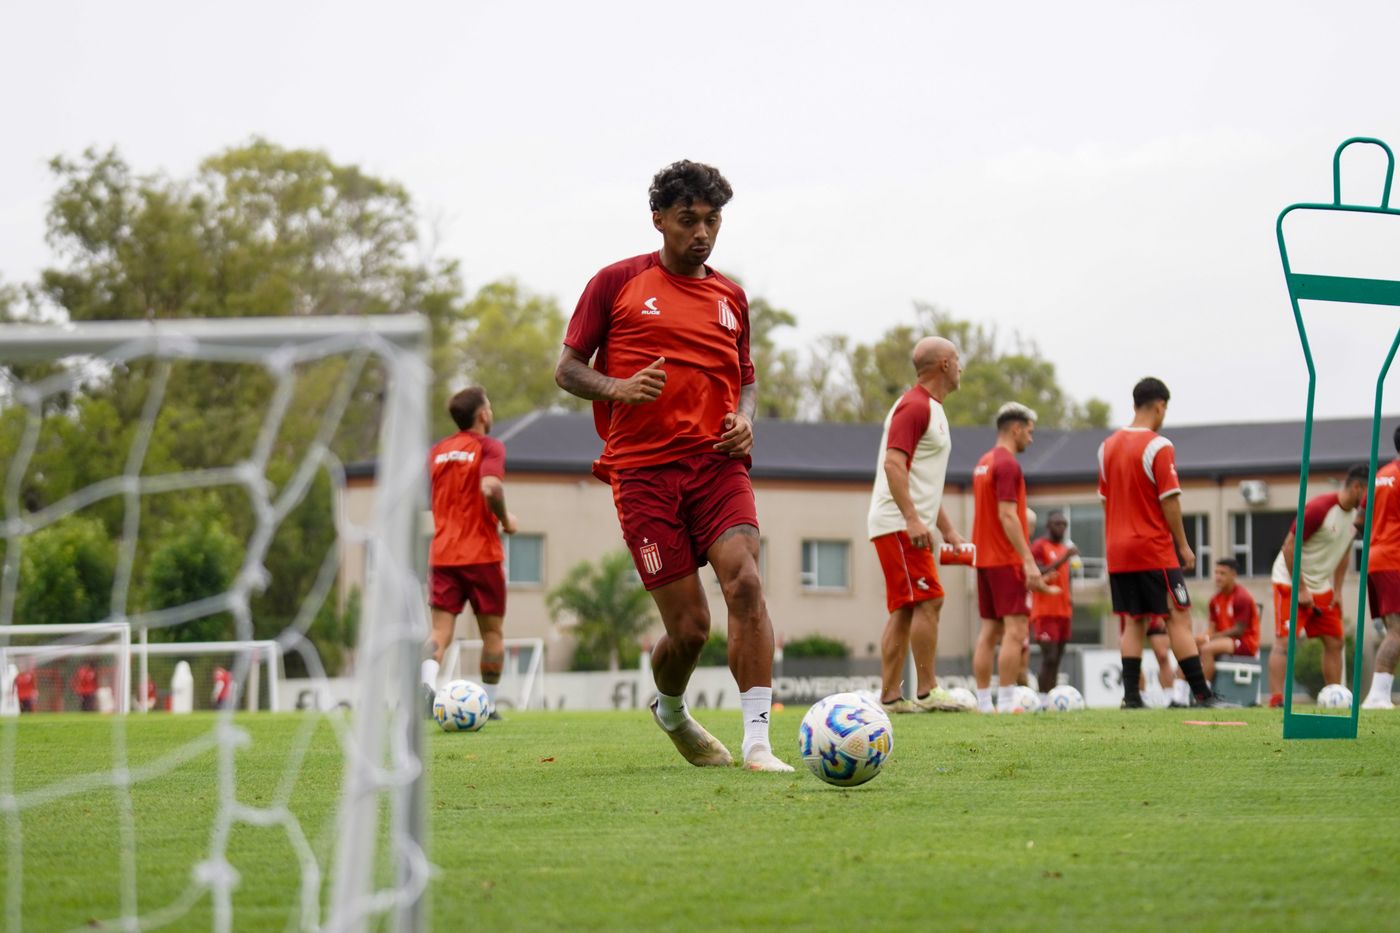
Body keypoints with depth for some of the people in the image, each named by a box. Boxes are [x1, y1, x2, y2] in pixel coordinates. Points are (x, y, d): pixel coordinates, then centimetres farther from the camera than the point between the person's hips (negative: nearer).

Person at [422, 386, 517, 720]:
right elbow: (490, 488, -23)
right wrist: (505, 520, -6)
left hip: (442, 555, 4)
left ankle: (428, 681, -29)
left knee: (441, 631, -2)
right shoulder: (489, 447, -6)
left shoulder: (437, 451, 11)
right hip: (482, 553, -4)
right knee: (492, 631, 10)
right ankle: (488, 704, 12)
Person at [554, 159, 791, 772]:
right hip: (644, 469, -3)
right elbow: (566, 369, 6)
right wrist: (617, 388, -14)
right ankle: (670, 710, 29)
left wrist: (744, 419, 4)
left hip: (717, 463, 3)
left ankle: (757, 742, -22)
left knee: (745, 583, -22)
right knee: (689, 626, -5)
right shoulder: (618, 283, 5)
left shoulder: (730, 297, 16)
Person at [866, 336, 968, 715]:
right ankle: (927, 692, -14)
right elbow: (894, 463, -21)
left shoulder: (932, 409, 22)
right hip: (899, 524, -10)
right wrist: (912, 518, -29)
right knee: (929, 600, -14)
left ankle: (890, 697, 5)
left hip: (910, 526, 10)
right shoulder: (914, 406, -11)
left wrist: (948, 531, 25)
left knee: (905, 610, 6)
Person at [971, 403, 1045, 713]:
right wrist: (1029, 561, -22)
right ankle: (1006, 703, -14)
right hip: (1007, 560, -9)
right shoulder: (1007, 464, -14)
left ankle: (983, 702, 9)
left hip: (985, 558, 9)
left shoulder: (983, 463, 16)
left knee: (989, 630, 9)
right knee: (1015, 630, -10)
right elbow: (1007, 516, -20)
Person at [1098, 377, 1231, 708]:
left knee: (1133, 622, 9)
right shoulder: (1158, 447, -12)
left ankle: (1131, 695, 3)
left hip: (1118, 551, 6)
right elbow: (1170, 502, -13)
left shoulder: (1108, 446, 9)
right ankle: (1202, 695, -6)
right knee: (1179, 619, -4)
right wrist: (1183, 545, -4)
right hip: (1155, 550, -6)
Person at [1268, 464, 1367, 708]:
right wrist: (1301, 590, -20)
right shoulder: (1320, 508, -23)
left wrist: (1337, 591, 8)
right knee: (1284, 643, -13)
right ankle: (1276, 701, -16)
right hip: (1292, 584, -8)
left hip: (1322, 587, 8)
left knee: (1334, 643, 5)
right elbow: (1289, 547, -21)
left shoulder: (1356, 514, 1)